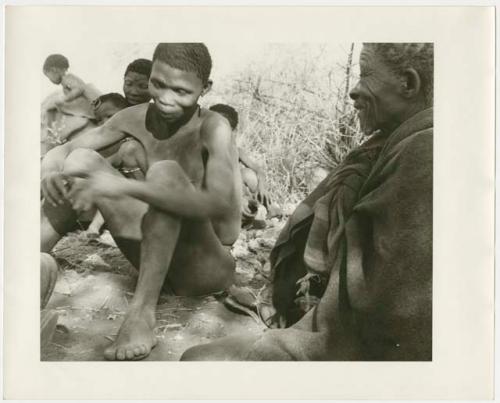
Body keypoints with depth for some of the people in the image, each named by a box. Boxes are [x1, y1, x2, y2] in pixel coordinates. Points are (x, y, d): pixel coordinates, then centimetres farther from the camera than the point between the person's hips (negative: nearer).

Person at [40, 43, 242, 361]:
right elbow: (64, 150, 5)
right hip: (159, 258, 6)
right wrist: (49, 173, -20)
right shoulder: (137, 118, -2)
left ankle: (142, 311, -28)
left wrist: (124, 186, -40)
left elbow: (220, 205, -36)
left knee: (165, 171, -31)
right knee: (82, 161, -6)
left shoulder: (213, 127, -19)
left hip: (208, 268, -5)